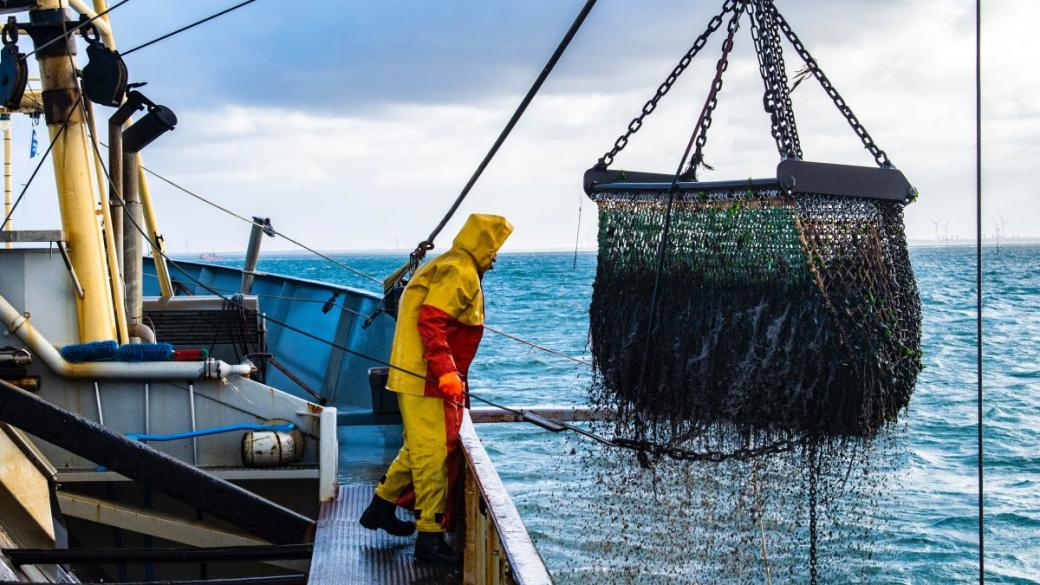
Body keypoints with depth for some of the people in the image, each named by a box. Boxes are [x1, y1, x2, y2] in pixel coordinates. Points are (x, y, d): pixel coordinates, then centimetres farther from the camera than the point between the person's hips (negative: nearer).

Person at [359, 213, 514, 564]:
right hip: (427, 380, -11)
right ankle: (430, 536, -4)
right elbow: (430, 323, -24)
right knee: (434, 454, -7)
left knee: (420, 449, 21)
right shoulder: (461, 273, -14)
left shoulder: (448, 268, 19)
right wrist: (446, 373, -28)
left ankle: (381, 509, 32)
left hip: (419, 376, 11)